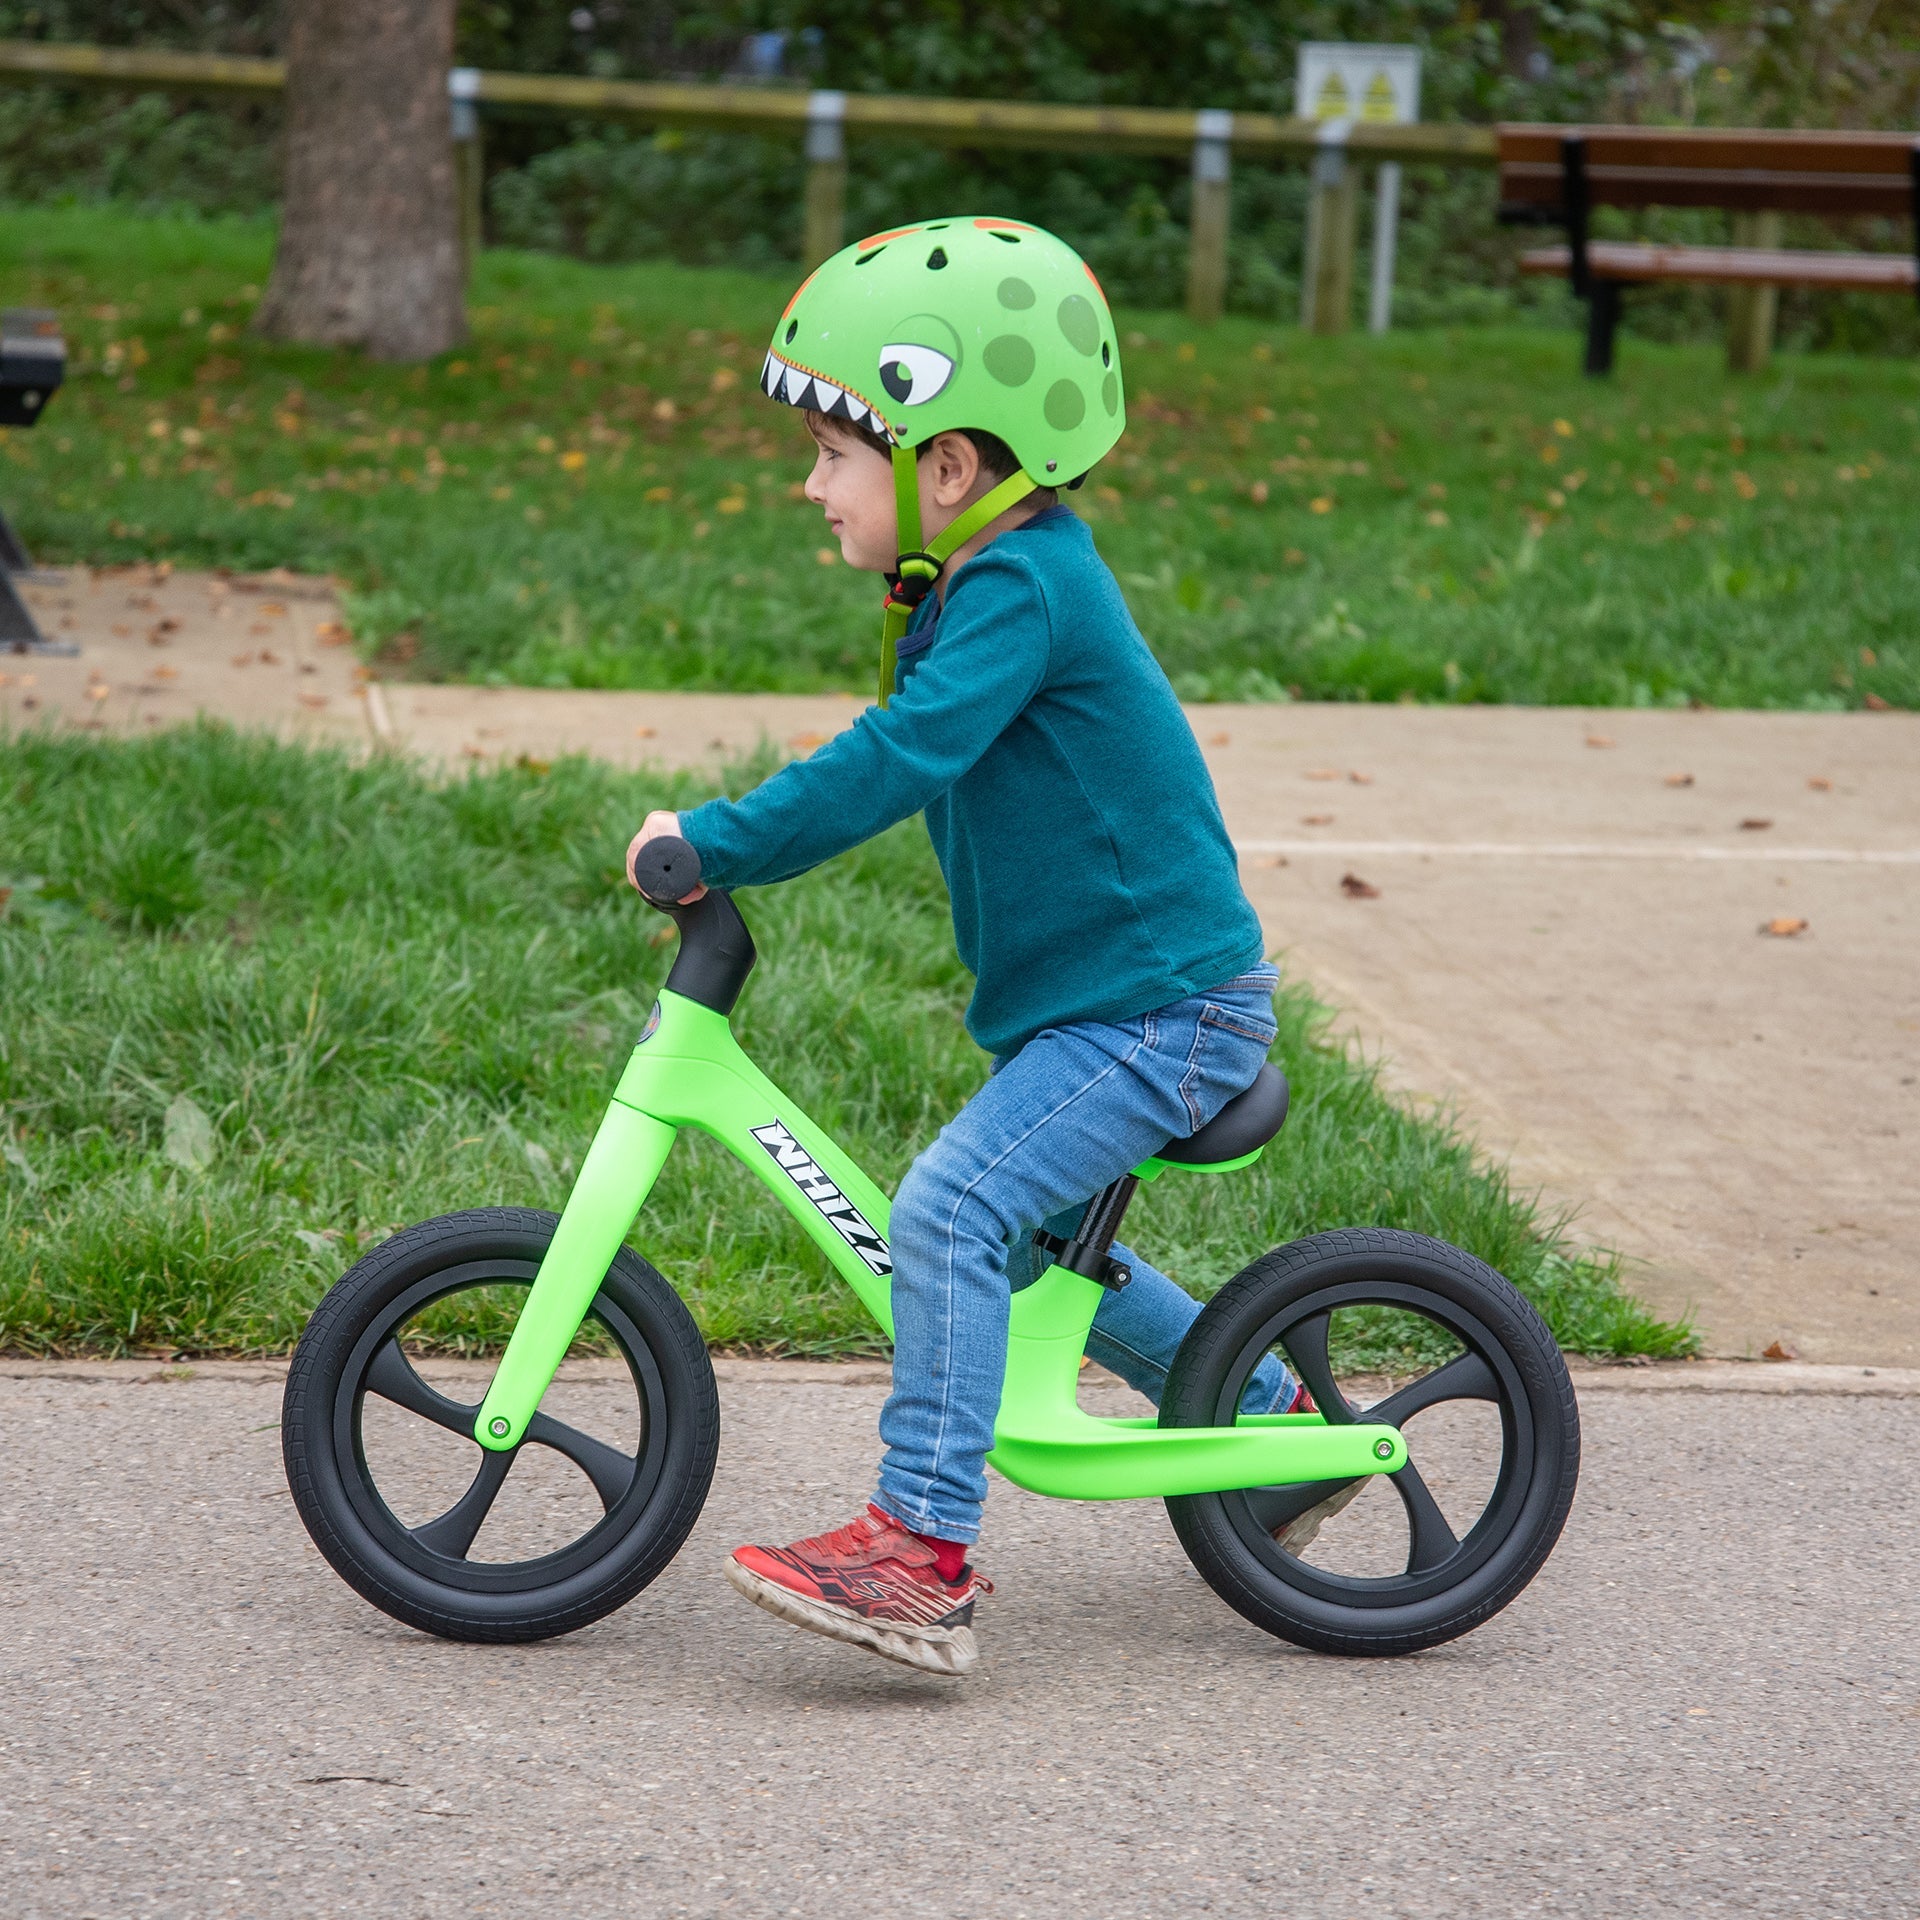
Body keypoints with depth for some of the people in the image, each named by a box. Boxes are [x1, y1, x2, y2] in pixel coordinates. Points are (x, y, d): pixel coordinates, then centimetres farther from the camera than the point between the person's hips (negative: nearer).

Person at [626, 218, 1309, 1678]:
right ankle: (1276, 1417, 38)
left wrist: (718, 842, -28)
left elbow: (898, 760, -30)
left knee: (955, 1207, -22)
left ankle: (922, 1555, -23)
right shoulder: (976, 586, 10)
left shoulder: (1022, 588, -21)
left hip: (1165, 1007, -11)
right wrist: (731, 836, 15)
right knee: (1031, 1235, 23)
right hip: (1099, 994, 11)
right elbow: (910, 757, 23)